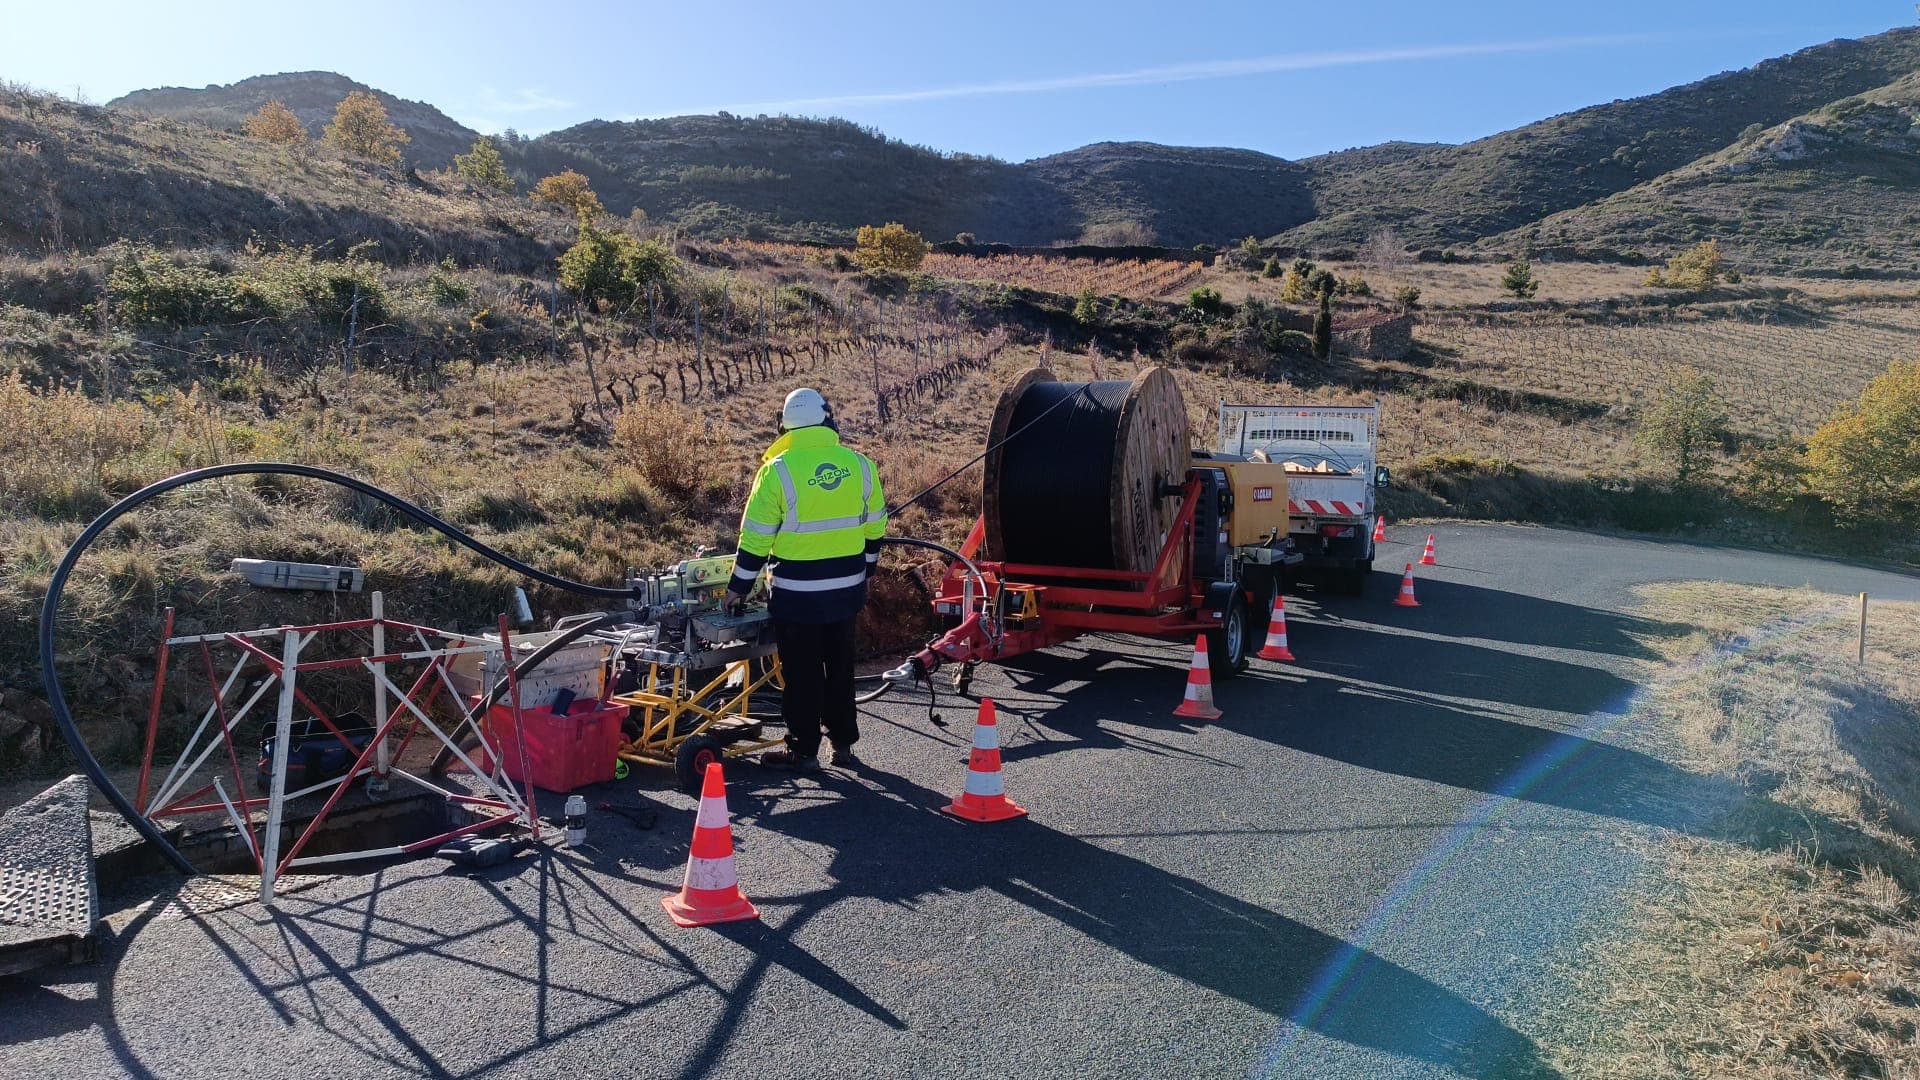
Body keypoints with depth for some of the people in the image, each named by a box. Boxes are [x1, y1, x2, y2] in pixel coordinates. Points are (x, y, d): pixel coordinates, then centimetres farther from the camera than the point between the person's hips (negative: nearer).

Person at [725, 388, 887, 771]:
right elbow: (874, 528, 8)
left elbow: (756, 537, -9)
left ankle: (803, 749, 16)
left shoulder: (778, 470, -13)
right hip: (847, 589, 4)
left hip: (797, 594, -4)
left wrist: (737, 589, 2)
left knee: (801, 672, 8)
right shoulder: (859, 465, -1)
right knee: (840, 667, 17)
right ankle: (843, 743, 25)